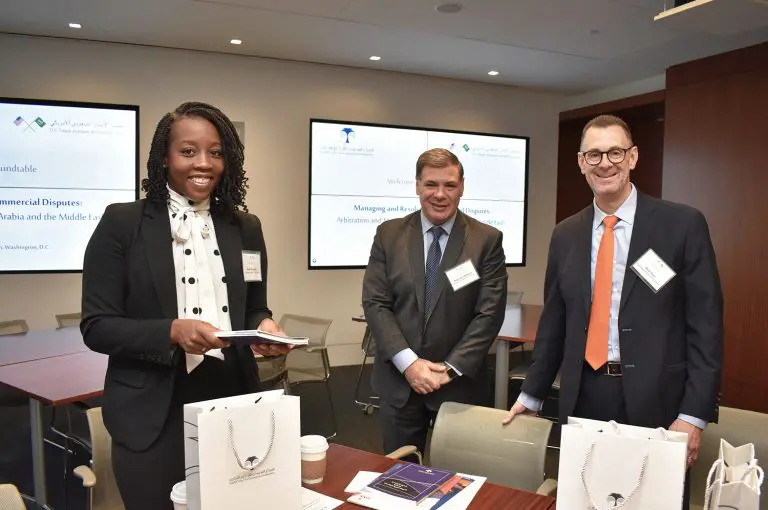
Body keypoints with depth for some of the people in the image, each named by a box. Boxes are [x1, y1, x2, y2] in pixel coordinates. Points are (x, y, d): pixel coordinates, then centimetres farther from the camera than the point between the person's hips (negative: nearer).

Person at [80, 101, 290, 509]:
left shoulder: (246, 228, 6)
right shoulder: (122, 223, -4)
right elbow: (96, 326, -7)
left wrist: (264, 327, -11)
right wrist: (172, 331, -23)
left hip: (231, 407, 4)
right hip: (154, 416, -3)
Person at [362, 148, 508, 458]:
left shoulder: (487, 240, -4)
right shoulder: (388, 234, 0)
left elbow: (490, 313, -8)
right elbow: (375, 304, -4)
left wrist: (451, 369, -14)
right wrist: (408, 363, -14)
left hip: (460, 383, -1)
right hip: (398, 382, 1)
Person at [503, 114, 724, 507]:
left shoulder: (683, 224, -4)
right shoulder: (565, 235, 6)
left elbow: (705, 324, -6)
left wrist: (694, 414, -11)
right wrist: (531, 395, 12)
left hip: (655, 400, -2)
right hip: (583, 398, 3)